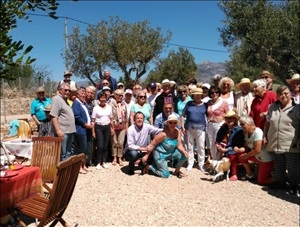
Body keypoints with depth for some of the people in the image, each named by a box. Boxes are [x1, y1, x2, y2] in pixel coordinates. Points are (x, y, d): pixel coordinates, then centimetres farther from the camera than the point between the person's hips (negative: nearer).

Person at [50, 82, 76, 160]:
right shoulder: (57, 99, -10)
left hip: (70, 131, 10)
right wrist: (58, 130, -26)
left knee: (68, 153, 16)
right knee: (62, 154, -5)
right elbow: (53, 116, -19)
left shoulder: (65, 100, 19)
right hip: (62, 131, -10)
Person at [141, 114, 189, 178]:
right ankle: (149, 167, 15)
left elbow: (179, 145, -8)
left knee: (184, 155, -14)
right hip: (160, 154, -6)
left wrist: (184, 151, -28)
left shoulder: (177, 132, -10)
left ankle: (177, 171, 11)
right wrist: (146, 156, -16)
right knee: (165, 175, -5)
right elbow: (152, 145, -20)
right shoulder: (163, 134, -27)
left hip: (171, 152, 6)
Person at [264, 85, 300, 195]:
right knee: (278, 166, 16)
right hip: (276, 143, 4)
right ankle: (279, 182, 33)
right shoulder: (272, 107, 11)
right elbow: (267, 123, 17)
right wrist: (265, 136, 12)